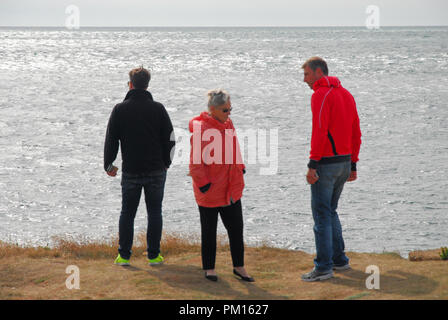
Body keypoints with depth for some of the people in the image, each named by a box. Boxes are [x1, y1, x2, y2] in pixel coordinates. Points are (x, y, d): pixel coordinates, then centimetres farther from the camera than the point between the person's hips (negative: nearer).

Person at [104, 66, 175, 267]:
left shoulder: (120, 109, -4)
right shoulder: (158, 109, -3)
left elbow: (111, 140, -1)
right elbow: (169, 138, 1)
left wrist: (108, 164, 11)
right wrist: (166, 162, 15)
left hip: (131, 171, 0)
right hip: (156, 170, 0)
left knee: (127, 213, 9)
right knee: (154, 212, 8)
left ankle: (124, 256, 9)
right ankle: (153, 256, 9)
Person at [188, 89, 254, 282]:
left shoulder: (227, 123, 6)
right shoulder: (201, 129, -18)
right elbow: (196, 164, -17)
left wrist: (240, 170, 14)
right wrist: (205, 185, -16)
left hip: (231, 191, 7)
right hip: (209, 193, -7)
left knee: (236, 229, 10)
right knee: (209, 232, 7)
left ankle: (239, 267, 22)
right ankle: (209, 268, 20)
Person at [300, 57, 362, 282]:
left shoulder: (320, 95, -12)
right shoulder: (346, 94, 15)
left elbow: (320, 132, -21)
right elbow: (356, 134, 16)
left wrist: (312, 164, -21)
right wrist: (353, 165, 19)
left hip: (325, 162, -9)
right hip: (344, 162, 9)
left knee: (321, 214, -5)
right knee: (330, 211, 20)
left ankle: (323, 267, -5)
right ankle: (339, 260, 22)